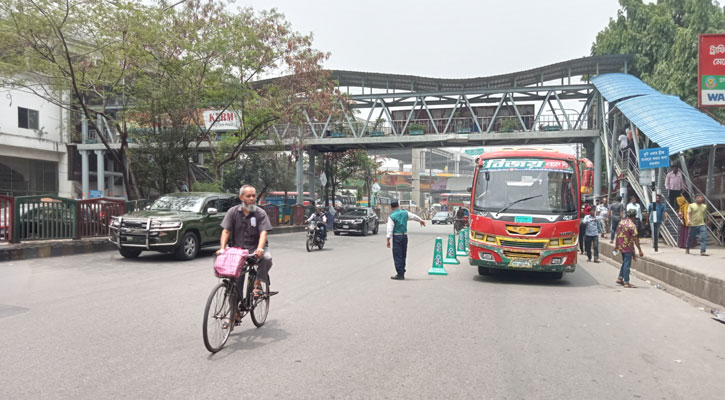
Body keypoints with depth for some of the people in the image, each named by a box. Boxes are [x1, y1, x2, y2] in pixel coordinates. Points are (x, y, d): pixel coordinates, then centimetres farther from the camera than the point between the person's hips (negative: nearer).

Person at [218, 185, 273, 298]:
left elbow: (263, 232, -14)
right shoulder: (233, 212, 4)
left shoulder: (260, 213, -2)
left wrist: (259, 249, -32)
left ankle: (257, 284, -13)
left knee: (266, 258, -32)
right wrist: (222, 248, -18)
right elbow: (226, 231, -2)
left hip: (255, 247, -1)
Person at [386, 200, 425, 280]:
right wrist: (421, 220, 39)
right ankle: (402, 273, 22)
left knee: (397, 255, -1)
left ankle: (400, 274, -3)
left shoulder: (391, 216, -9)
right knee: (403, 255, 14)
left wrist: (388, 240, -12)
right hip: (405, 235, 5)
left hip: (397, 236, -5)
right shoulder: (405, 213, 5)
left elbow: (390, 229, -14)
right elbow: (414, 216, 21)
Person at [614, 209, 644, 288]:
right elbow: (635, 239, -18)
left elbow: (618, 235, 13)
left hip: (621, 246, 7)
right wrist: (640, 250, -14)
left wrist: (616, 245, 23)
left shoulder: (621, 222, 6)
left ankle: (620, 278, 23)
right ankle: (626, 282, 4)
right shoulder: (632, 225, -17)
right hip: (628, 248, -7)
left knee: (624, 263, 21)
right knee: (627, 265, -1)